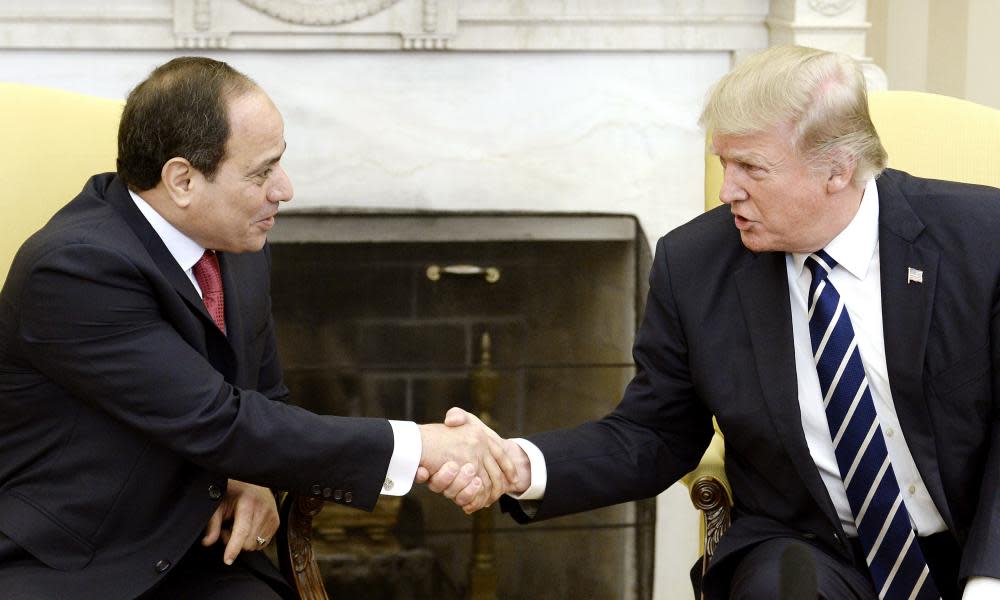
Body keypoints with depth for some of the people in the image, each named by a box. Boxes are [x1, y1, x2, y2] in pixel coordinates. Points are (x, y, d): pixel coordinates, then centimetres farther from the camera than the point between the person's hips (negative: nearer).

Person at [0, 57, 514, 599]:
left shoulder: (239, 249, 4)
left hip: (197, 556, 6)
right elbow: (216, 426, -22)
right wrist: (413, 446, -20)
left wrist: (252, 479, -3)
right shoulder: (74, 268, -20)